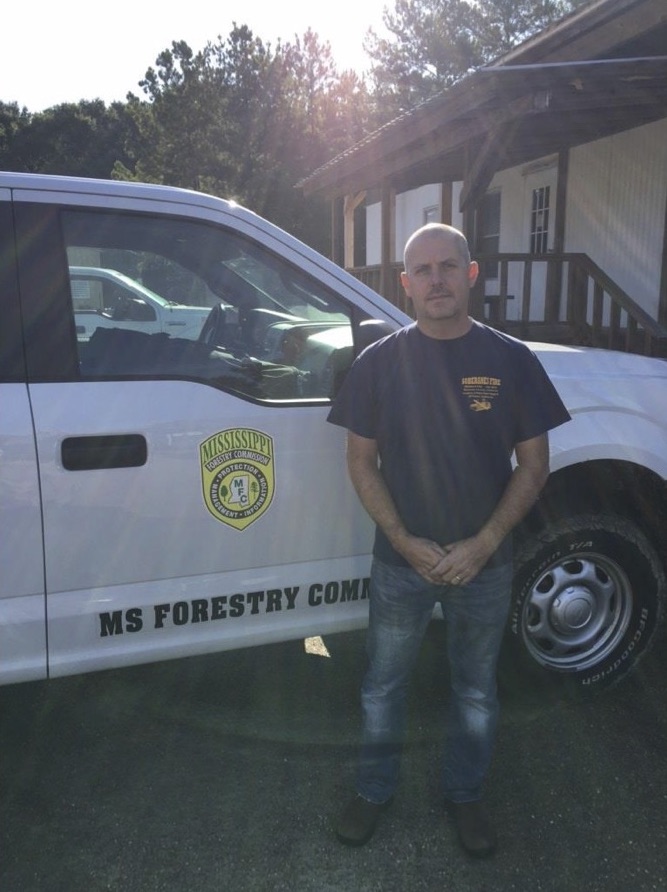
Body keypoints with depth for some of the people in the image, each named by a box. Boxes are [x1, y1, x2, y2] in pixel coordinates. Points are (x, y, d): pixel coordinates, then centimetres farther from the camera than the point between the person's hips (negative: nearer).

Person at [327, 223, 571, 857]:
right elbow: (361, 461, -3)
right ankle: (374, 790, 41)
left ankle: (464, 794, 43)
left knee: (475, 691, 18)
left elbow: (533, 465, -4)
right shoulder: (379, 362, -6)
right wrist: (405, 543, -13)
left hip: (484, 563, 1)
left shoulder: (511, 360, -6)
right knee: (383, 686, 16)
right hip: (401, 561, 0)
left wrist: (482, 545, -14)